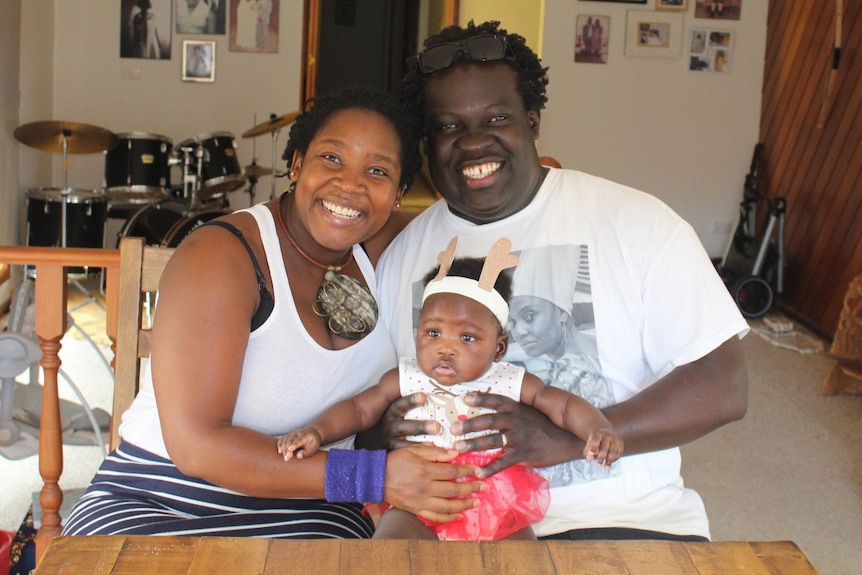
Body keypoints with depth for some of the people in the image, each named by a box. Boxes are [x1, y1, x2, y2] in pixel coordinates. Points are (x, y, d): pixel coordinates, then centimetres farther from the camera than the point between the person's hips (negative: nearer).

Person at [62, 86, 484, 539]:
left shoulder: (378, 257, 3)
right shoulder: (219, 255, -16)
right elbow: (196, 444, -23)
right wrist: (371, 477, -28)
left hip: (306, 513, 5)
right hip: (163, 507, -5)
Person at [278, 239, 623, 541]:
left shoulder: (511, 383, 4)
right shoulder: (405, 380, 7)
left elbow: (564, 406, 6)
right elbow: (359, 409, 13)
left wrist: (598, 430, -13)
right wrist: (316, 432, -2)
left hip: (499, 508, 1)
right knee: (394, 533, -29)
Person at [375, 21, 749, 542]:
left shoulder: (638, 221, -2)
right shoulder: (401, 255, 8)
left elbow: (723, 387, -7)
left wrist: (565, 440, -18)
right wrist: (388, 427, -11)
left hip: (621, 517, -1)